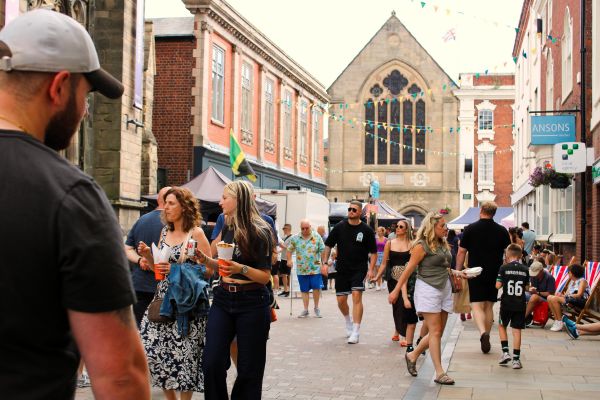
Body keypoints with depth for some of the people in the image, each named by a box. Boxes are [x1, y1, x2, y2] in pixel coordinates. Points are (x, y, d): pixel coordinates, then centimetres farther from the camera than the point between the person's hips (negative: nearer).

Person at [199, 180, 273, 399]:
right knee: (212, 363, -3)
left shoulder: (259, 231, -9)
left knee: (248, 368, 4)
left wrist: (241, 269, -26)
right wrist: (205, 259, 1)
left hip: (251, 304, -5)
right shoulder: (227, 228, 9)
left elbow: (265, 276, -10)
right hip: (223, 299, 5)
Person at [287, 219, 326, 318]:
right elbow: (289, 250, 10)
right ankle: (305, 310, 15)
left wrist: (324, 263, 0)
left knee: (316, 288, -5)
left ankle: (316, 308, 14)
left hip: (315, 268, -1)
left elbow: (322, 250, 3)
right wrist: (289, 260, -2)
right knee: (304, 290, 7)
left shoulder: (317, 237, 0)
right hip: (302, 269, 1)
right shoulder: (295, 238, 3)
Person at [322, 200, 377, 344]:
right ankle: (348, 322, 37)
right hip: (342, 269, 3)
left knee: (357, 296, -16)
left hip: (359, 269, -3)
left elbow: (373, 252, 0)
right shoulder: (339, 227, 1)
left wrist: (371, 269, -11)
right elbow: (328, 245, 7)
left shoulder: (367, 230, -4)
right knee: (341, 300, 7)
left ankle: (355, 332, -12)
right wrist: (324, 263, -3)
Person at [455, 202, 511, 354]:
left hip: (475, 273, -3)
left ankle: (483, 332, -27)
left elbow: (461, 252, -1)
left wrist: (458, 271, 7)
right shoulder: (502, 231, 2)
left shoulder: (470, 229, -3)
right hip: (494, 274, 3)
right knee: (489, 306, 13)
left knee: (477, 305, -2)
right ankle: (486, 340, 18)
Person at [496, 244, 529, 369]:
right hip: (520, 304, 2)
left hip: (506, 303, -2)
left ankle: (505, 352, 7)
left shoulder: (504, 268, -7)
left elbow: (498, 285, -9)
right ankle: (516, 359, 3)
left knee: (502, 326, 18)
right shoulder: (525, 270, 1)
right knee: (517, 330, 4)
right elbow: (527, 288, 7)